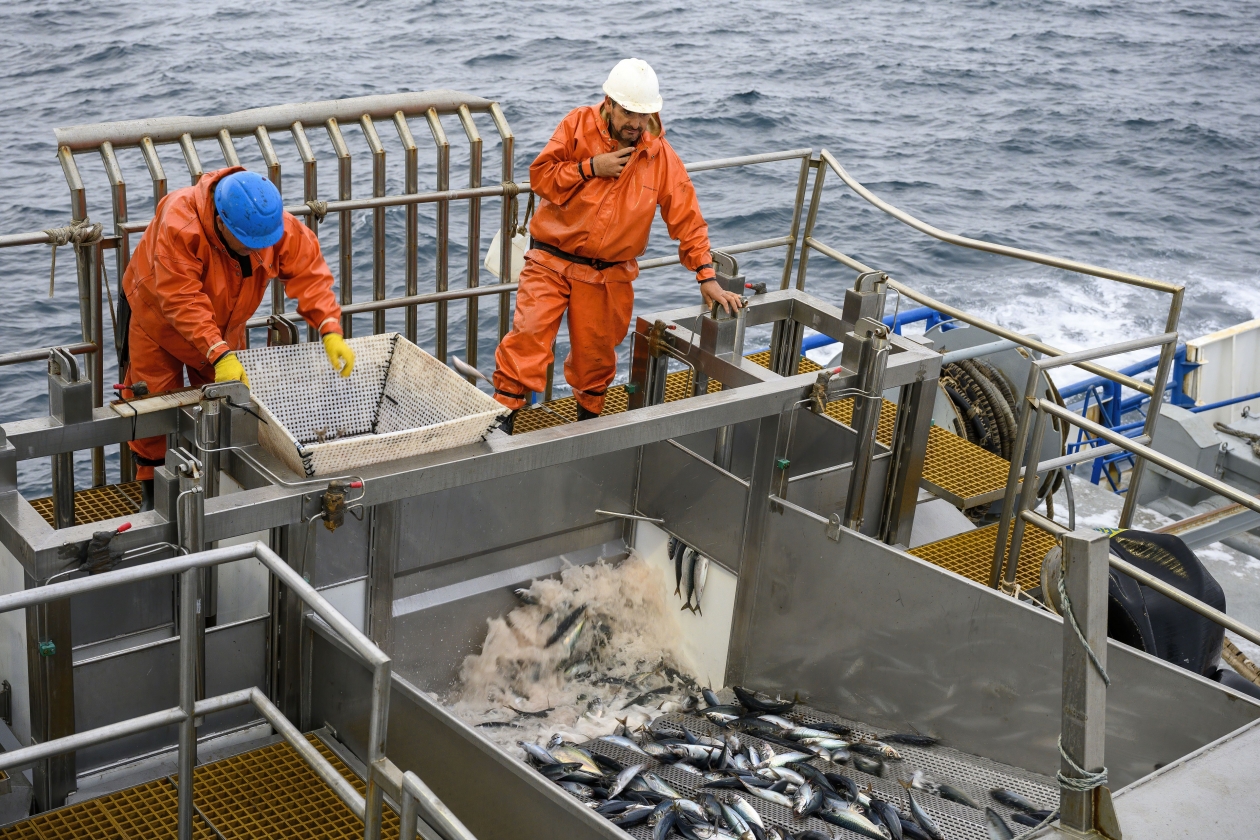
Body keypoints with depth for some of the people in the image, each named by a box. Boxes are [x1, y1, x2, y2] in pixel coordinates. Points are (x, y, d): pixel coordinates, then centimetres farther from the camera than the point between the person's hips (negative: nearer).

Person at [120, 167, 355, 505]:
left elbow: (309, 272, -26)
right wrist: (219, 354, -50)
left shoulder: (279, 225, -28)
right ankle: (153, 494, 20)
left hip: (225, 326, 4)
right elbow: (182, 300, -43)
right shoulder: (178, 226, -42)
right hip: (160, 318, -4)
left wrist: (330, 331, -40)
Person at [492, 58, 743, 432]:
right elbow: (539, 176, -7)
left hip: (608, 275, 1)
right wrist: (591, 167, -18)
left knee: (595, 354, 10)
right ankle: (503, 414, -5)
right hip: (551, 261, -1)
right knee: (527, 335, -14)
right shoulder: (578, 125, -5)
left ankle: (589, 415, 35)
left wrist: (706, 277, -4)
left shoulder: (661, 155, -3)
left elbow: (687, 218, 0)